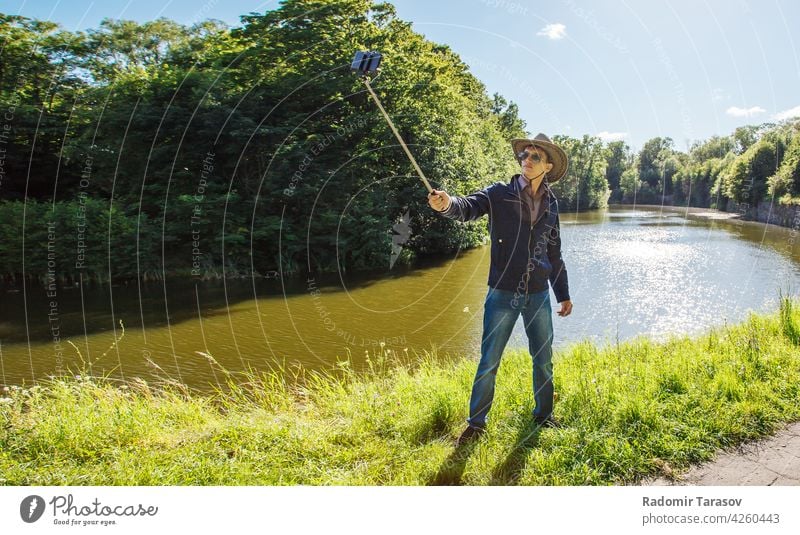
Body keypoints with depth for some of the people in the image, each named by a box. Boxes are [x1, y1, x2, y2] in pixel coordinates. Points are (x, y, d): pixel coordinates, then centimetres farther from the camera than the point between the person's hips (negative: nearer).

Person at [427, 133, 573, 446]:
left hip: (538, 295, 4)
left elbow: (554, 253, 16)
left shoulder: (551, 204, 8)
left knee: (543, 360, 14)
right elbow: (469, 207, -23)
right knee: (488, 363, 2)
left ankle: (544, 415, 35)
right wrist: (448, 203, -47)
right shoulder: (500, 194, -4)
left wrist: (563, 294, 19)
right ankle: (476, 423, 18)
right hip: (503, 294, -3)